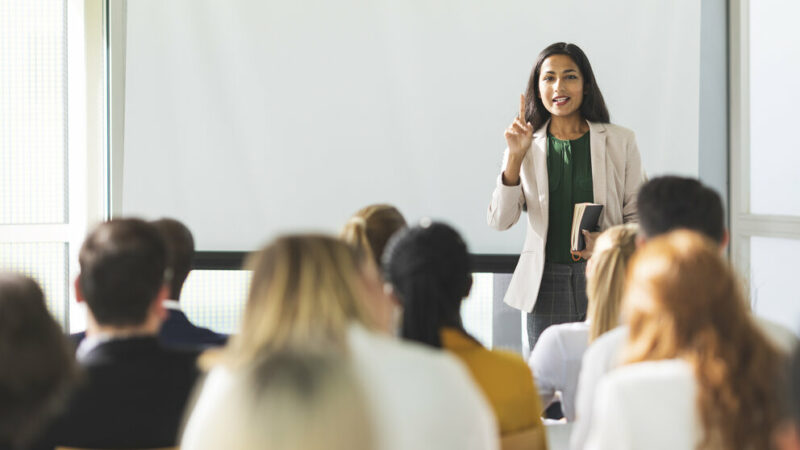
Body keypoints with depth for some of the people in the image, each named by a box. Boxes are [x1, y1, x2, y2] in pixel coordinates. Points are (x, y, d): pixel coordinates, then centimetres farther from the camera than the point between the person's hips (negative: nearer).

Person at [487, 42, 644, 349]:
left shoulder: (619, 142, 6)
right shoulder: (528, 145, 8)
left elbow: (639, 215, 8)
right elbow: (499, 220, -1)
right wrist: (516, 156, -10)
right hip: (546, 284, 1)